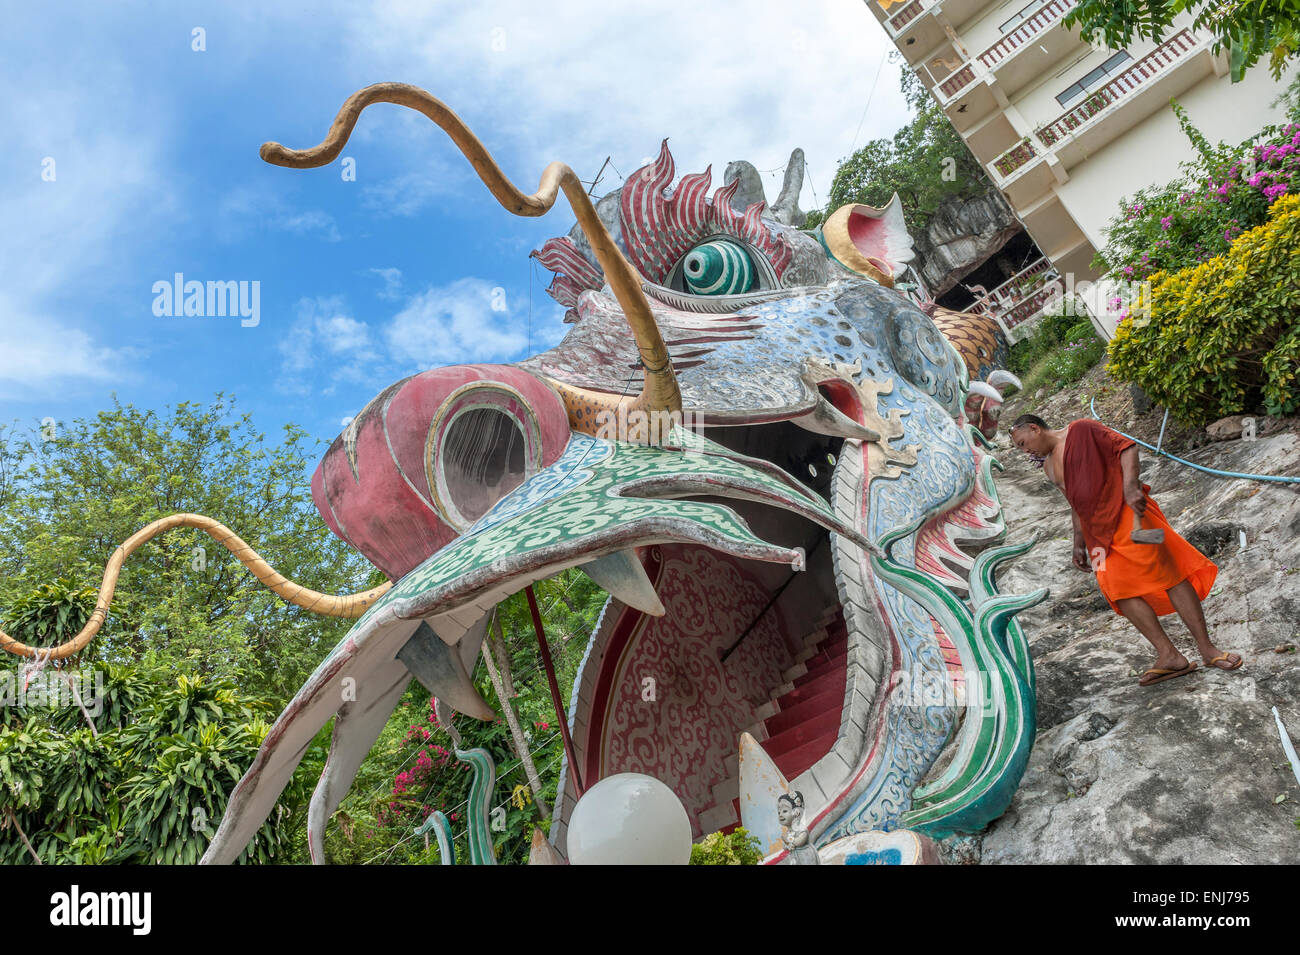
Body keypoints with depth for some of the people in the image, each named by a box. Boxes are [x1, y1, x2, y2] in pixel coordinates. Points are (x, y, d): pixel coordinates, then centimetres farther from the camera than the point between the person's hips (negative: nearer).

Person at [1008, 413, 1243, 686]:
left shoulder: (1081, 430, 0)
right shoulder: (1050, 466, 21)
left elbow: (1126, 447, -7)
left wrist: (1130, 487, -21)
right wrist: (1078, 545, 24)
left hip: (1126, 512, -7)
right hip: (1098, 532, 7)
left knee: (1169, 574, -10)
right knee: (1118, 589, -8)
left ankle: (1207, 649, -5)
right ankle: (1169, 656, -11)